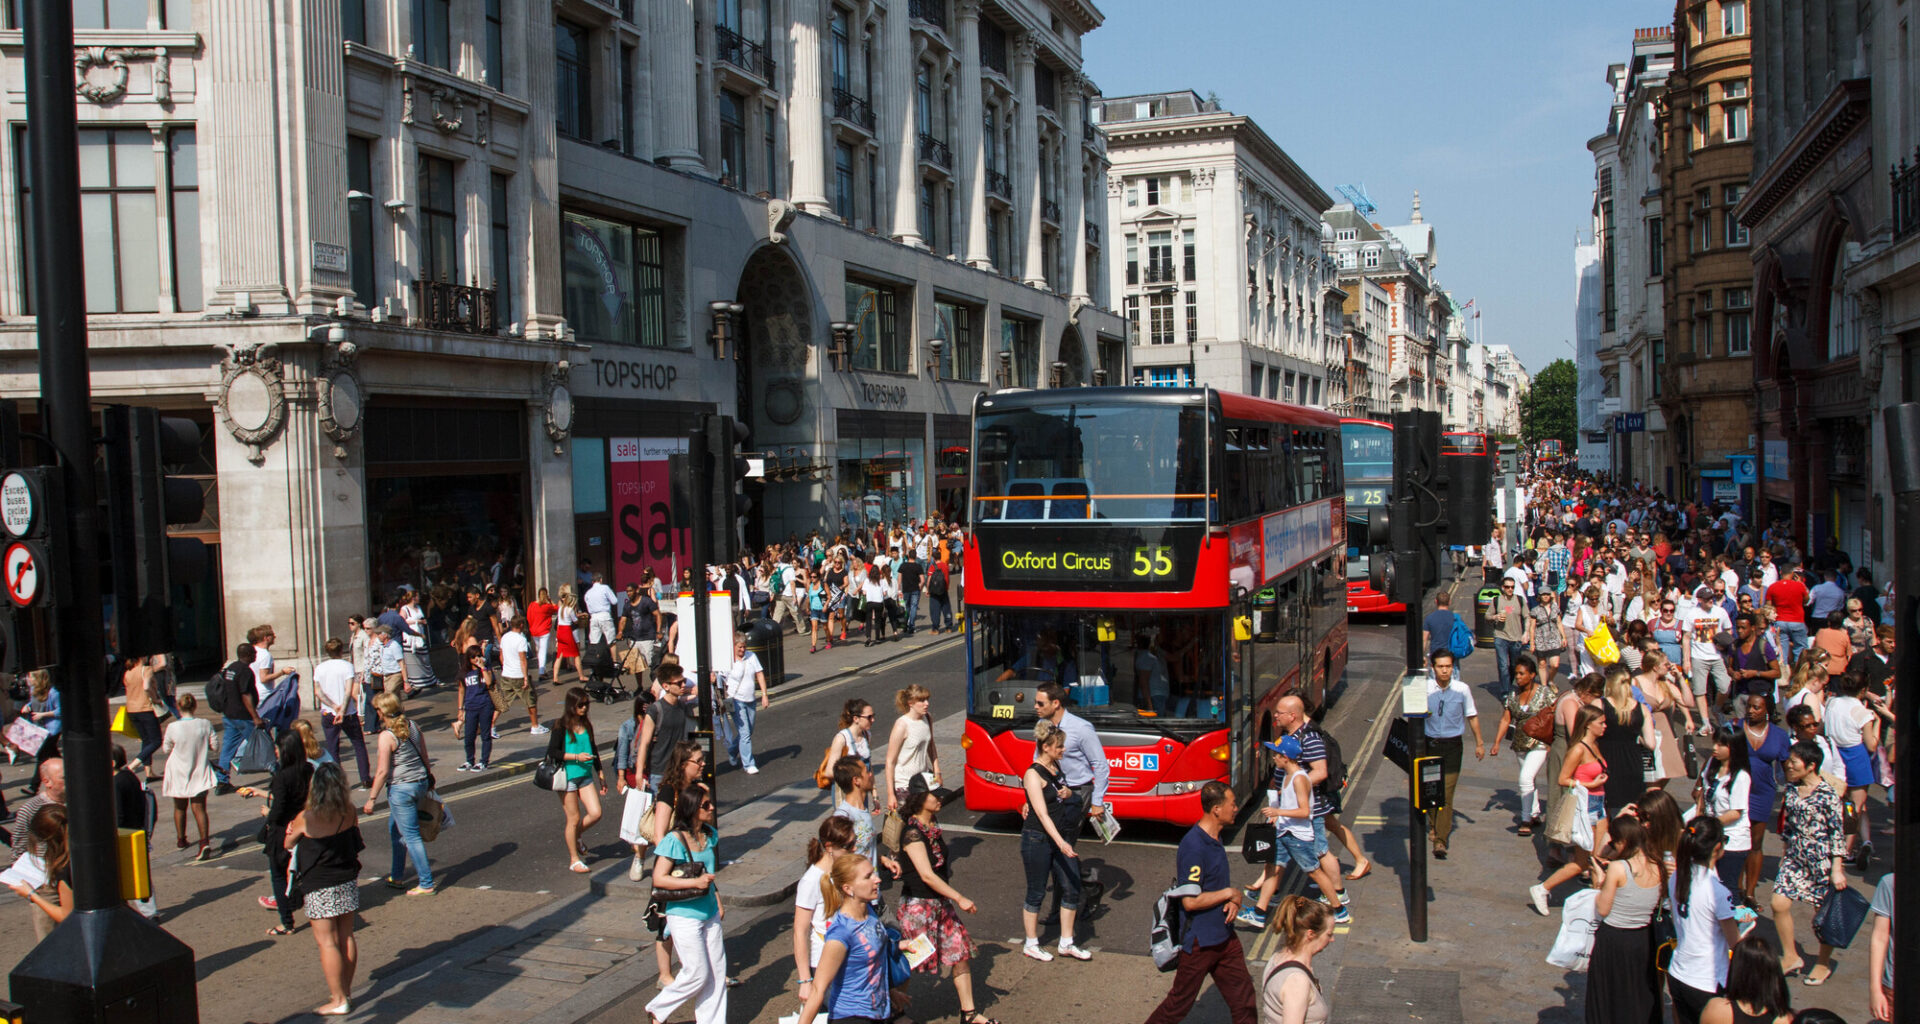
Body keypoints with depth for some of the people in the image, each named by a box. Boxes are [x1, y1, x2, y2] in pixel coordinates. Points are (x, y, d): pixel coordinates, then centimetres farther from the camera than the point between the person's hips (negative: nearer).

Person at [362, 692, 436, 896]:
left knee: (411, 835, 0)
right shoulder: (413, 726, 4)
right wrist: (429, 778, 25)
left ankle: (427, 884, 3)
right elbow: (424, 756, 12)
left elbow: (382, 771, -17)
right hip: (420, 782, 8)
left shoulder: (387, 737, -17)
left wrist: (371, 798, -10)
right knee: (395, 828, 23)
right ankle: (396, 876, 32)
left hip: (400, 788, -8)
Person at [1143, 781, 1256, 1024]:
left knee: (1243, 999, 11)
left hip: (1224, 936, 9)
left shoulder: (1214, 839, 6)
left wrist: (1233, 902, -3)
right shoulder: (1193, 846, -24)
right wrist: (1230, 893, -14)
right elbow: (1191, 901, -25)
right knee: (1179, 1005, 5)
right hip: (1200, 941, -9)